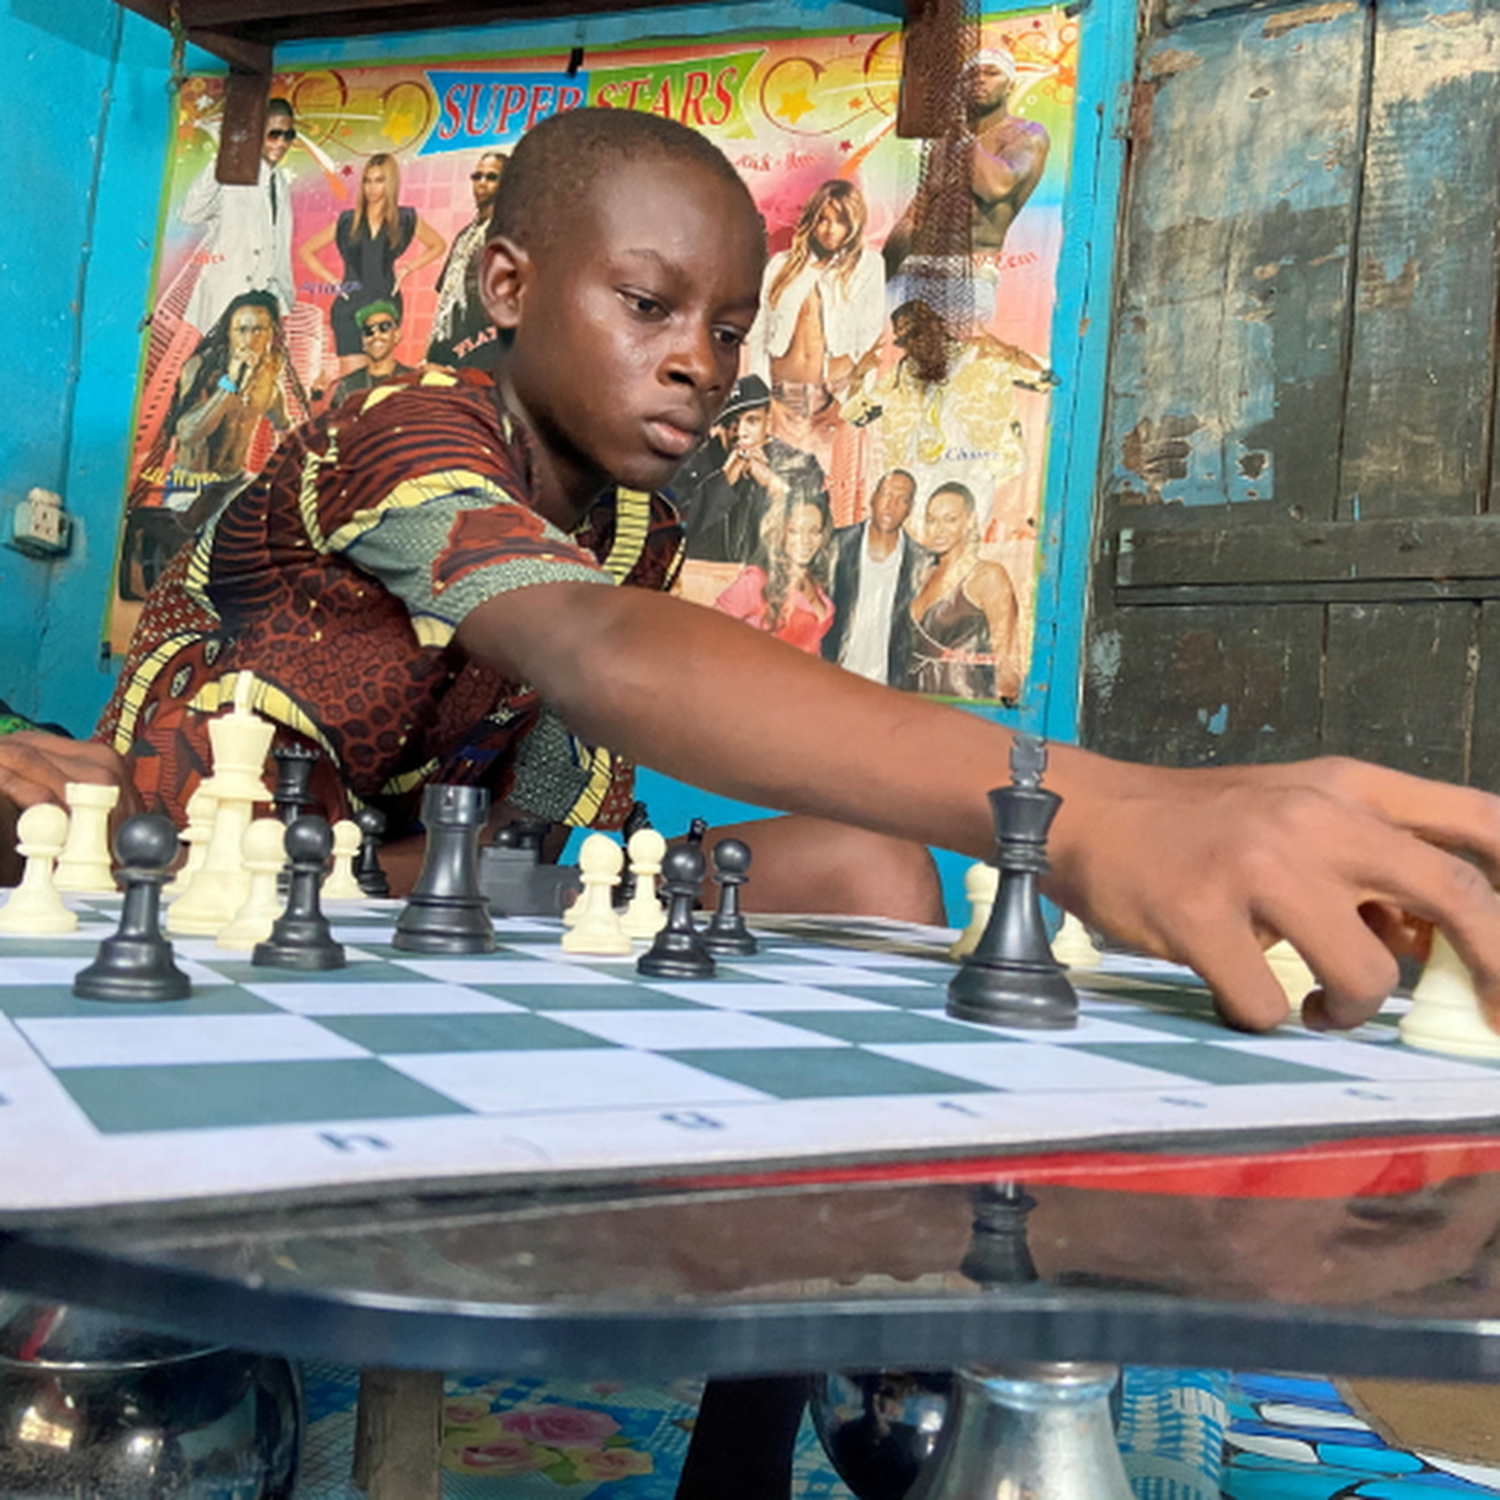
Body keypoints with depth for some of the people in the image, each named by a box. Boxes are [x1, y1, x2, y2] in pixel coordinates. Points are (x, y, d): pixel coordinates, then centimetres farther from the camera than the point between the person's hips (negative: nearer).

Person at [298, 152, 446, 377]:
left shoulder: (405, 220, 6)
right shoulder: (347, 221, 7)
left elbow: (438, 245, 19)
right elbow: (305, 251, 13)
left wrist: (408, 268, 8)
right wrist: (332, 281, 2)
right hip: (351, 306, 0)